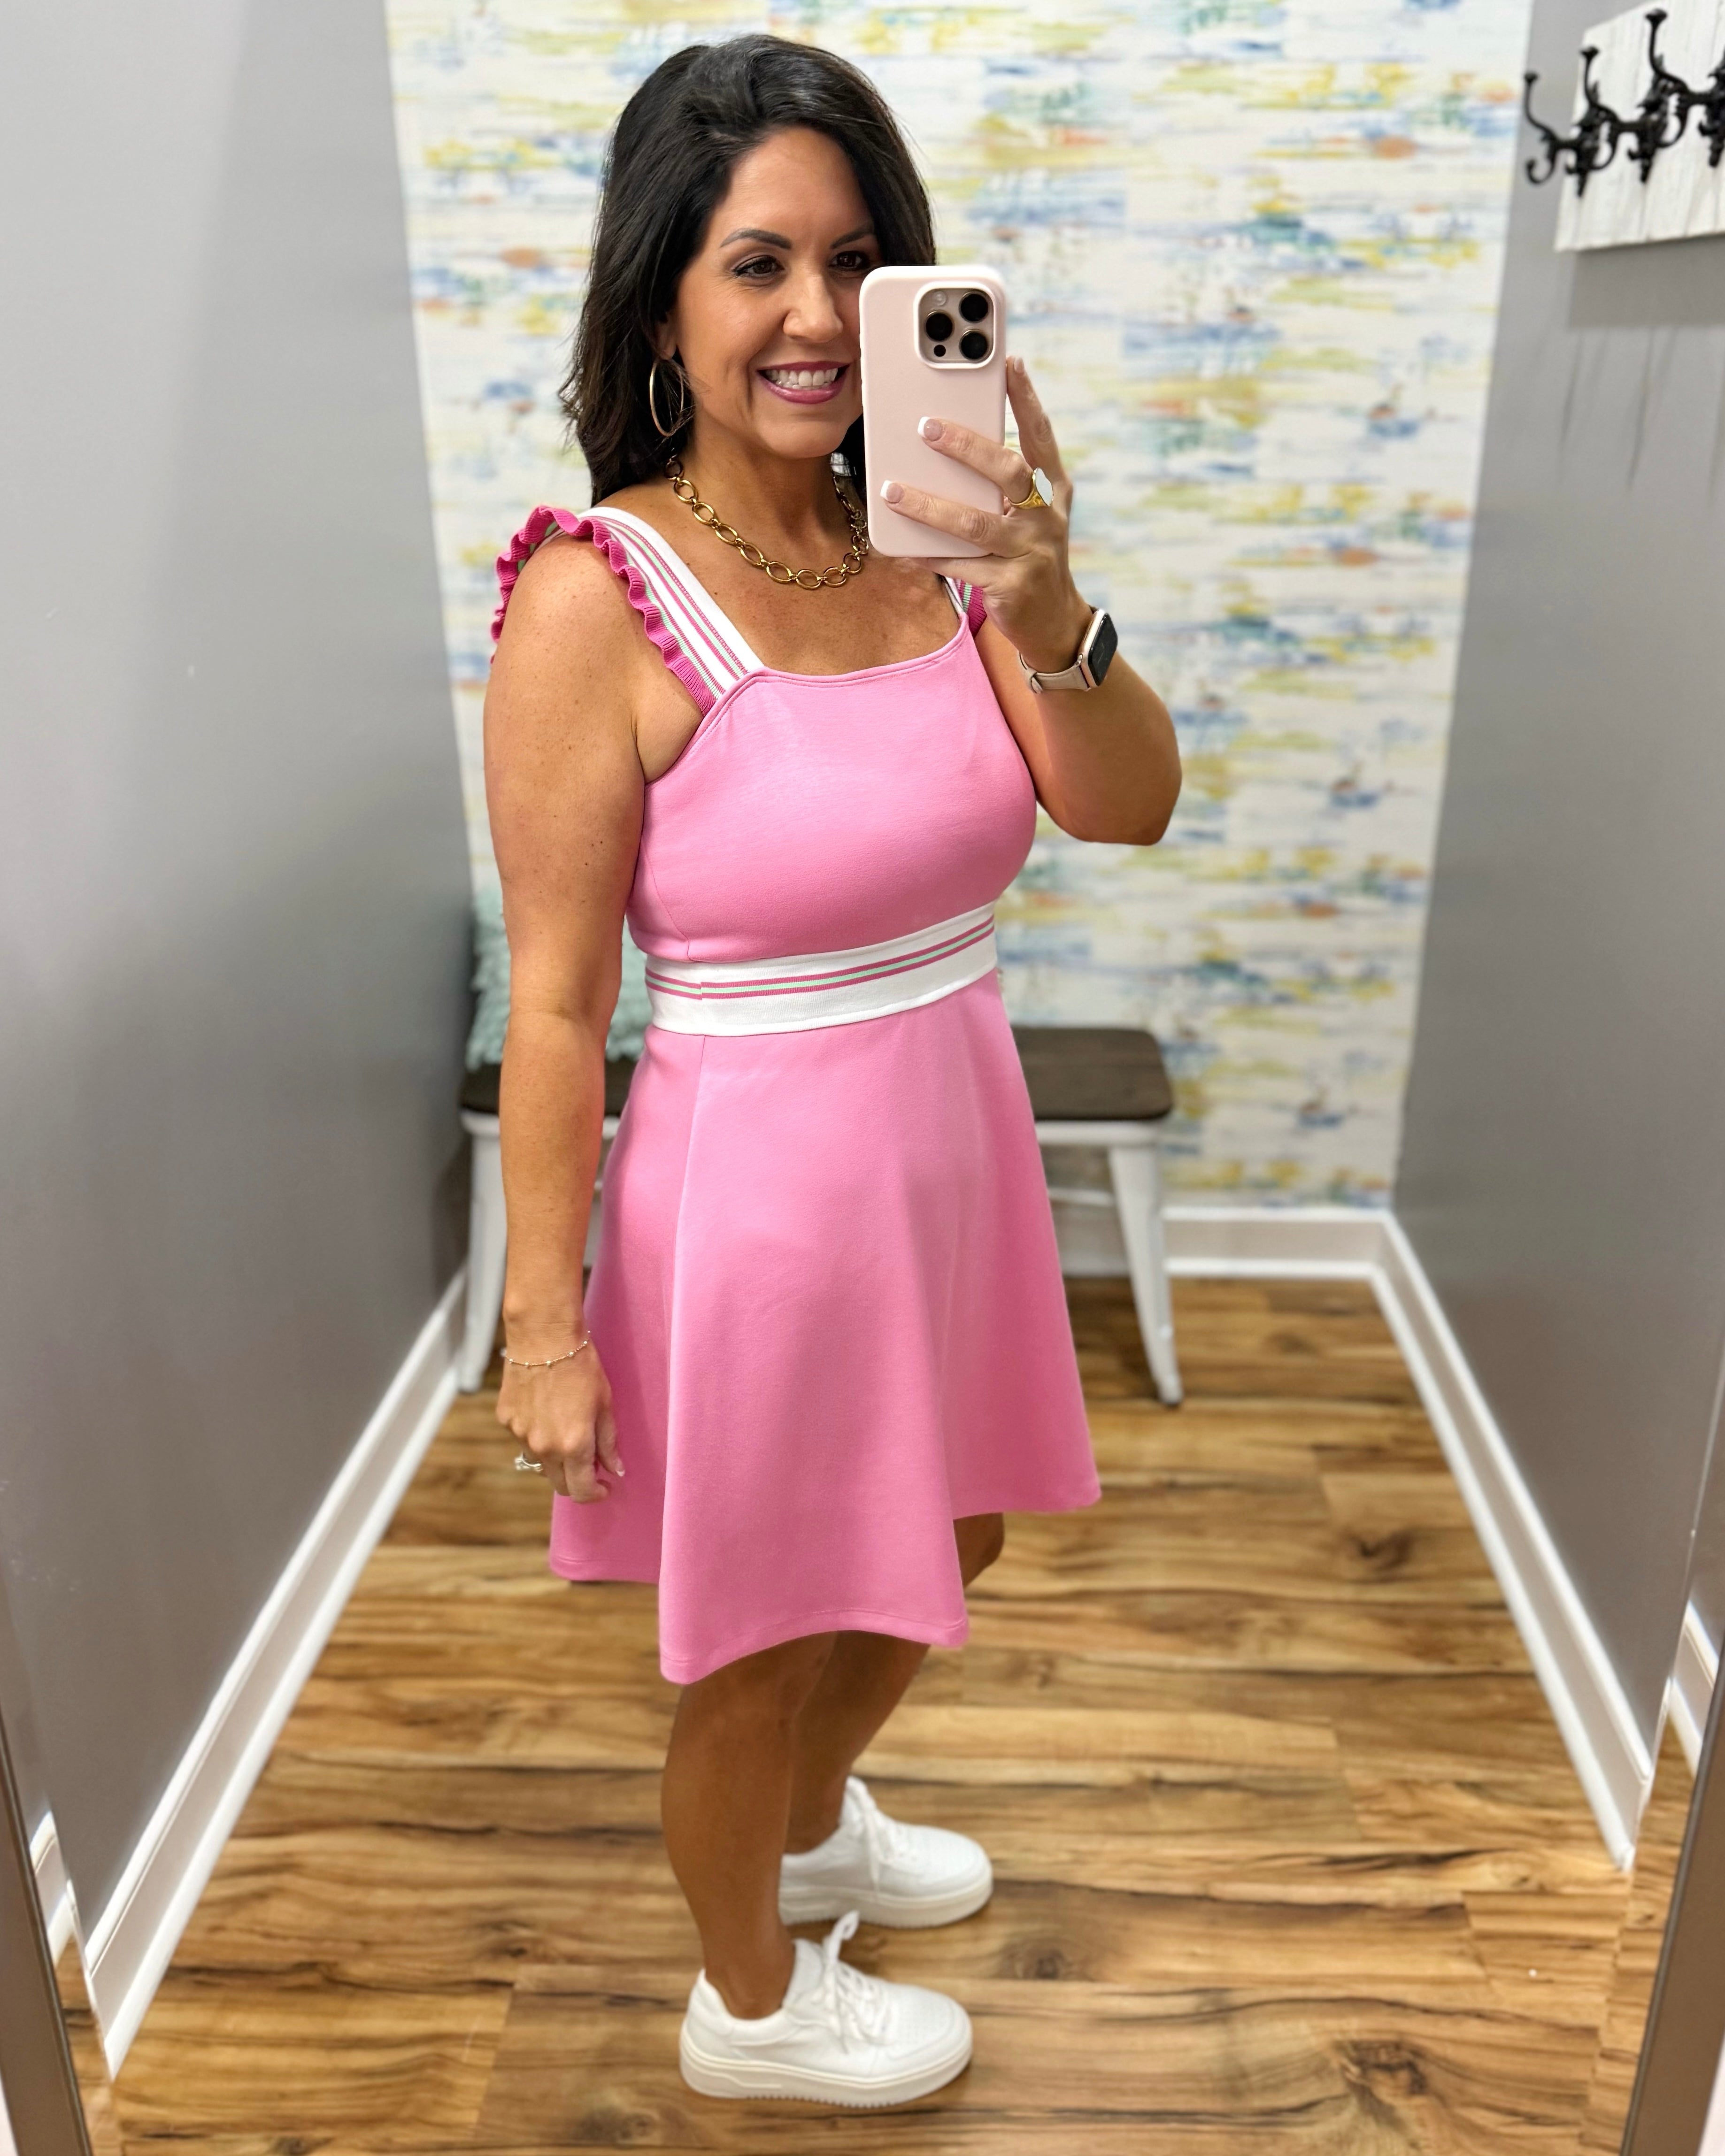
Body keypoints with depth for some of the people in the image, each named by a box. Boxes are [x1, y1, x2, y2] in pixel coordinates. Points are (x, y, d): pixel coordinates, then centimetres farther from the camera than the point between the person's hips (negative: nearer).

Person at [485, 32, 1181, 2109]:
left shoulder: (926, 537, -1)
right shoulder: (596, 598, -18)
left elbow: (1127, 804, -8)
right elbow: (553, 1003, -15)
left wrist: (1048, 607, -27)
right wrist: (541, 1325, -11)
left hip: (954, 1147, 7)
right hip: (758, 1188, -6)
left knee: (939, 1552, 28)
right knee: (762, 1644, 16)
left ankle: (808, 1828, 60)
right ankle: (750, 2002, 48)